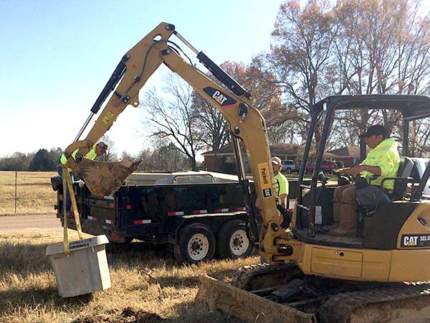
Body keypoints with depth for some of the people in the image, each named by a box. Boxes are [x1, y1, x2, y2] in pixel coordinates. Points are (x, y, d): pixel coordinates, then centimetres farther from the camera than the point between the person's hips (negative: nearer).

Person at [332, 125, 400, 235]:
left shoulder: (388, 151, -12)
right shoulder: (375, 151, 22)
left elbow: (385, 170, -31)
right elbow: (360, 168, 30)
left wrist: (364, 167, -37)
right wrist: (345, 170, 19)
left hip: (381, 188, -11)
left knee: (349, 193, -27)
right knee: (339, 191, 4)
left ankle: (348, 227, -21)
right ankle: (338, 223, 2)